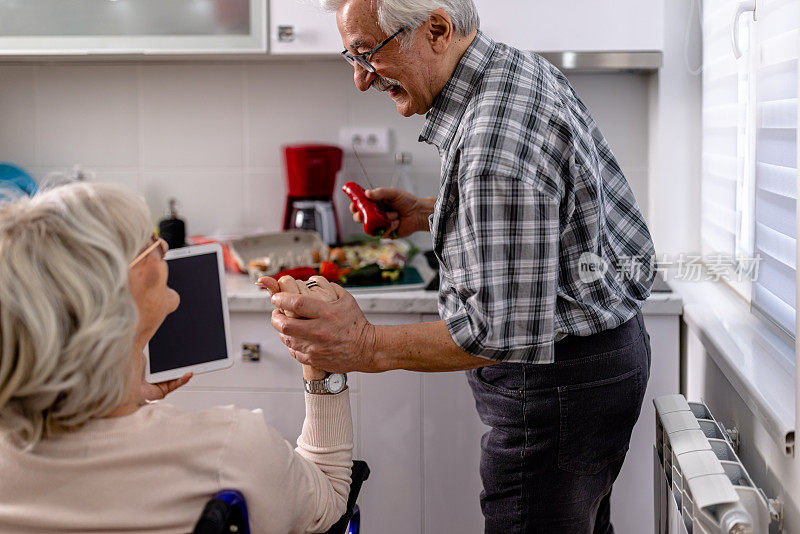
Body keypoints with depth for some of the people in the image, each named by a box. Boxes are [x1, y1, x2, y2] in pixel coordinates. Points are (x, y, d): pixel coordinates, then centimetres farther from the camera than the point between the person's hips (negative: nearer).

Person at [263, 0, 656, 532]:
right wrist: (428, 213, 10)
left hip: (560, 383, -11)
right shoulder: (522, 68, 4)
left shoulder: (497, 144, -30)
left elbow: (509, 329, -31)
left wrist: (370, 347, -29)